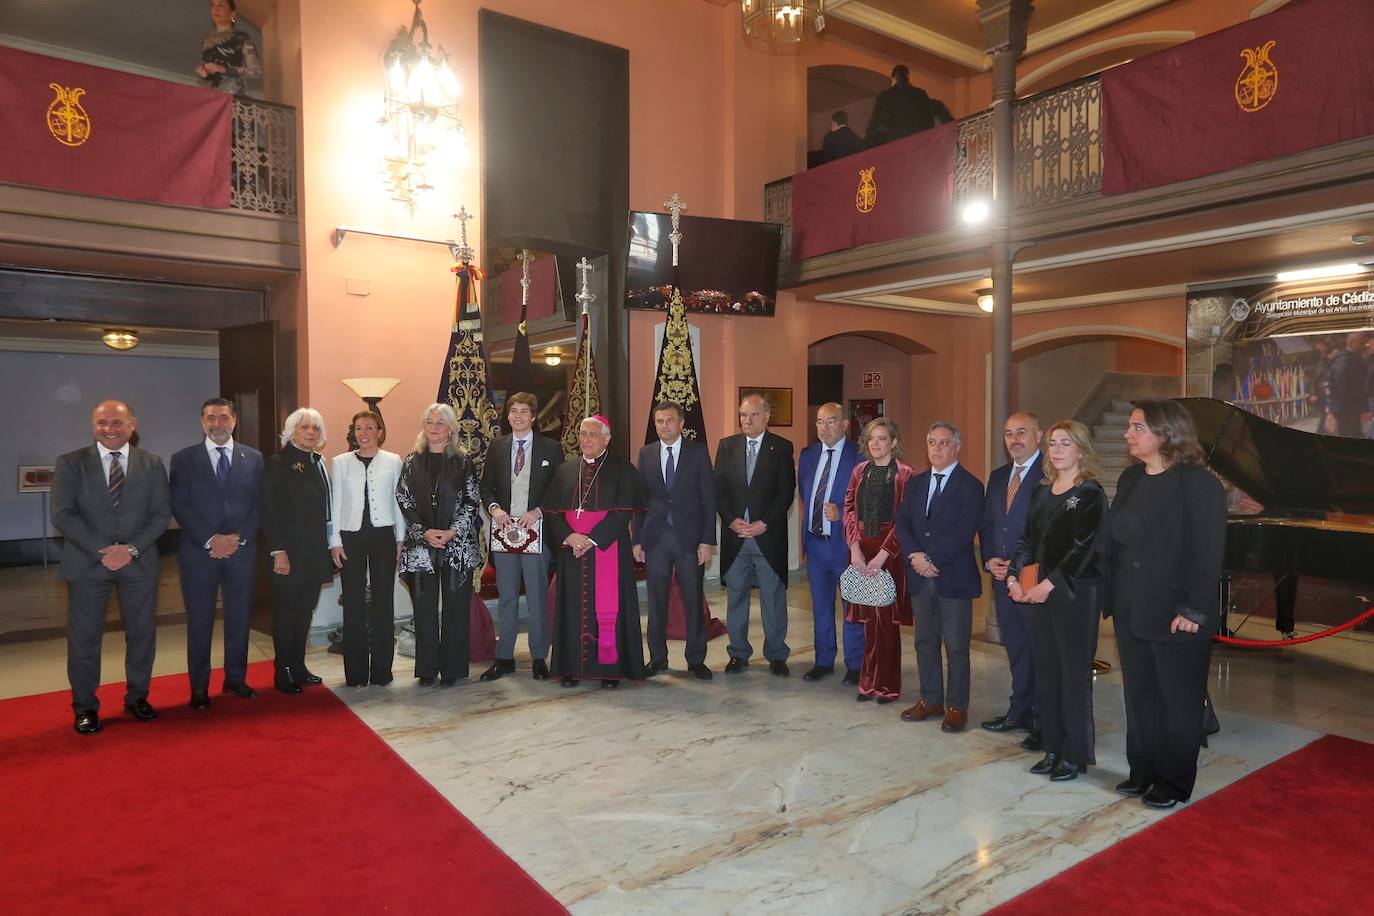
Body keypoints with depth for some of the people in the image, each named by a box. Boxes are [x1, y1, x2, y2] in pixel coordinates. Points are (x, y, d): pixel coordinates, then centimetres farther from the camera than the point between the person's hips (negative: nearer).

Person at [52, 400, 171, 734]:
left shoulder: (151, 464, 5)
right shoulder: (71, 463, 1)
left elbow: (161, 513, 1)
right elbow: (63, 514, -5)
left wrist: (132, 549, -12)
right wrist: (101, 551, -14)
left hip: (139, 562, 1)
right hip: (87, 562, -1)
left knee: (142, 633, 8)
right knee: (84, 637, 4)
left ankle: (137, 697, 24)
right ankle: (85, 707, 18)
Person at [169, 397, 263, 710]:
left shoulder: (253, 458, 7)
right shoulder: (183, 459, 3)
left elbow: (258, 505, 4)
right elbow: (179, 507, -4)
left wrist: (239, 538, -10)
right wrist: (210, 540, -14)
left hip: (242, 550, 2)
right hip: (199, 552, -1)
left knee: (239, 617, 8)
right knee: (199, 622, 4)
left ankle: (236, 679, 21)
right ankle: (199, 687, 15)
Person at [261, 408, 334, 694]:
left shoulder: (318, 462, 10)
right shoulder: (279, 463, -8)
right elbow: (270, 511, -12)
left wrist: (328, 547, 8)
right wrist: (278, 552, -17)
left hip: (315, 552, 6)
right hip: (290, 552, -6)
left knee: (305, 612, 13)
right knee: (286, 613, 4)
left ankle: (298, 667, 24)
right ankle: (283, 672, 15)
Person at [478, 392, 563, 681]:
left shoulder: (551, 448, 2)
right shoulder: (497, 446, 10)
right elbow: (486, 486, 12)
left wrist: (538, 511, -13)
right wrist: (494, 508, -7)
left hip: (535, 530, -3)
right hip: (503, 530, 3)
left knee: (537, 597, 3)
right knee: (506, 597, 10)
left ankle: (539, 658, 14)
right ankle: (504, 658, 19)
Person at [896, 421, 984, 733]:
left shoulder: (970, 486, -7)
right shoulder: (916, 483, 12)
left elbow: (964, 532, -16)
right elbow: (902, 524, 6)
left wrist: (930, 558, -17)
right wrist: (915, 555, -11)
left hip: (953, 577, -5)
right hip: (920, 577, 5)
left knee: (956, 646, 4)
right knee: (925, 642, 13)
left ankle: (956, 706, 16)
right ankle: (930, 699, 26)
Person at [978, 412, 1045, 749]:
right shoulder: (997, 477, 14)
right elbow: (987, 525, 16)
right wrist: (989, 559, 0)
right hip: (1002, 578, 7)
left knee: (1041, 650, 2)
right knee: (1016, 649, 16)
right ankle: (1020, 711, 28)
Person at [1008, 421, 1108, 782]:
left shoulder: (1090, 493, -7)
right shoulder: (1041, 489, 11)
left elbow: (1083, 546, -16)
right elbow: (1029, 538, 10)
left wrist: (1050, 583, -20)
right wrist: (1014, 576, -3)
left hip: (1075, 593, -6)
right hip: (1039, 591, 6)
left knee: (1074, 672, 2)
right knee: (1047, 669, 11)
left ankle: (1076, 755, 13)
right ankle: (1053, 748, 21)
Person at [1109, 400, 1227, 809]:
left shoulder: (1198, 483, -13)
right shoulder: (1130, 479, 7)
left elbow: (1208, 554, -16)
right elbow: (1117, 540, 8)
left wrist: (1194, 610, -18)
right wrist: (1115, 597, 3)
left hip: (1176, 616, -6)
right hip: (1130, 612, 7)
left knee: (1179, 703, 9)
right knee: (1139, 696, 16)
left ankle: (1175, 782, 23)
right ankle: (1143, 771, 30)